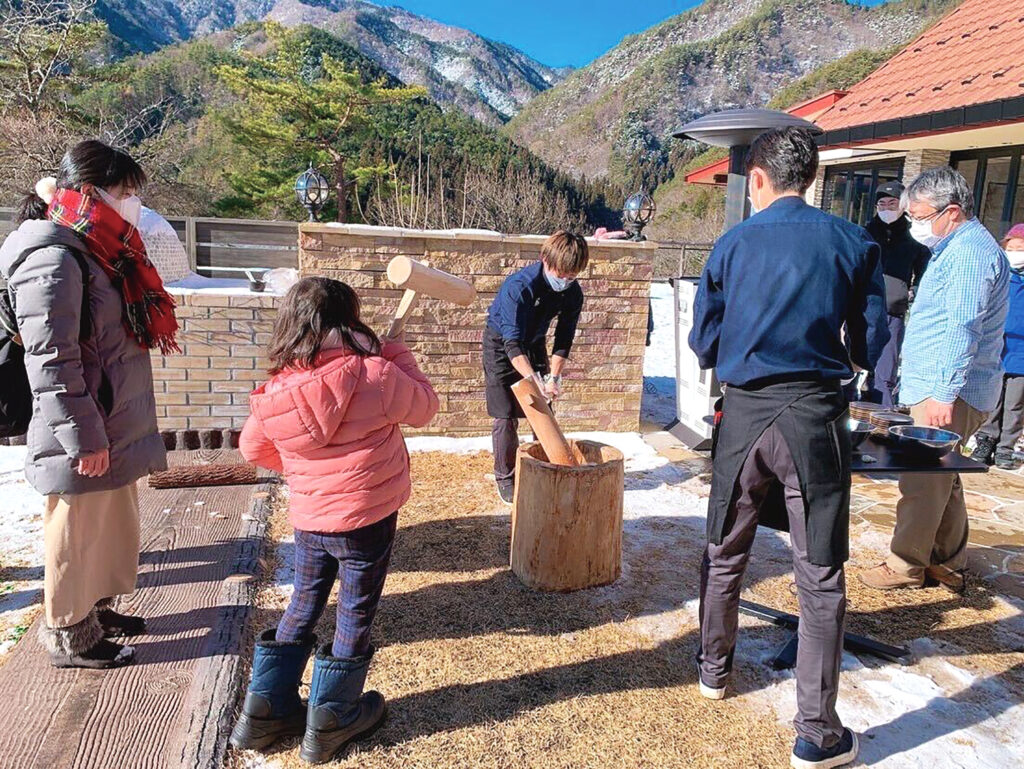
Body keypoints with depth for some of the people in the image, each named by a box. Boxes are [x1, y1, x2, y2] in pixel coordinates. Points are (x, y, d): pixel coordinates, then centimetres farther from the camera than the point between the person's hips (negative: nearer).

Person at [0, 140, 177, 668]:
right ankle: (69, 638, 25)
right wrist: (84, 438, -20)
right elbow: (51, 363, -23)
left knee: (112, 525, 22)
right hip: (84, 443, -10)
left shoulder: (96, 252, 12)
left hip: (113, 431, 10)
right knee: (77, 536, 7)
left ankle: (95, 608, 40)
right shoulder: (53, 261, -20)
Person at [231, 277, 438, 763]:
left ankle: (265, 710, 31)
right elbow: (423, 409, -3)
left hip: (307, 519, 4)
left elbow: (253, 448, 10)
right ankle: (331, 722, 26)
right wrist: (397, 355, 8)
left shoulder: (275, 392, -6)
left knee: (304, 605, 22)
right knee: (355, 614, 13)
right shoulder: (374, 375, -20)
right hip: (367, 519, -4)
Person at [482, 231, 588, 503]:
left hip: (534, 344, 5)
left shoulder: (573, 293, -17)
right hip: (501, 346, -5)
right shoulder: (518, 286, -34)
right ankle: (505, 477, 9)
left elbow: (564, 340, -11)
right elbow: (512, 343, -37)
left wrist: (553, 378, -22)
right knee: (506, 417, -6)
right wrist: (534, 379, -47)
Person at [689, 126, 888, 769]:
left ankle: (715, 668, 38)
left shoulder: (733, 244, 2)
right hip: (816, 415, -1)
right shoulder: (854, 242, 0)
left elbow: (704, 345, 5)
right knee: (821, 576, 6)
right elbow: (870, 348, 4)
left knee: (726, 553, 19)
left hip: (745, 414, 2)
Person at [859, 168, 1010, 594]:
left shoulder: (969, 252, -16)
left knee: (922, 480, -4)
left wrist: (945, 393, -27)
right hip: (940, 388, 11)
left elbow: (962, 330, -25)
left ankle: (906, 567, 7)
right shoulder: (956, 248, 18)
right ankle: (948, 563, 27)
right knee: (941, 479, 16)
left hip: (947, 394, -11)